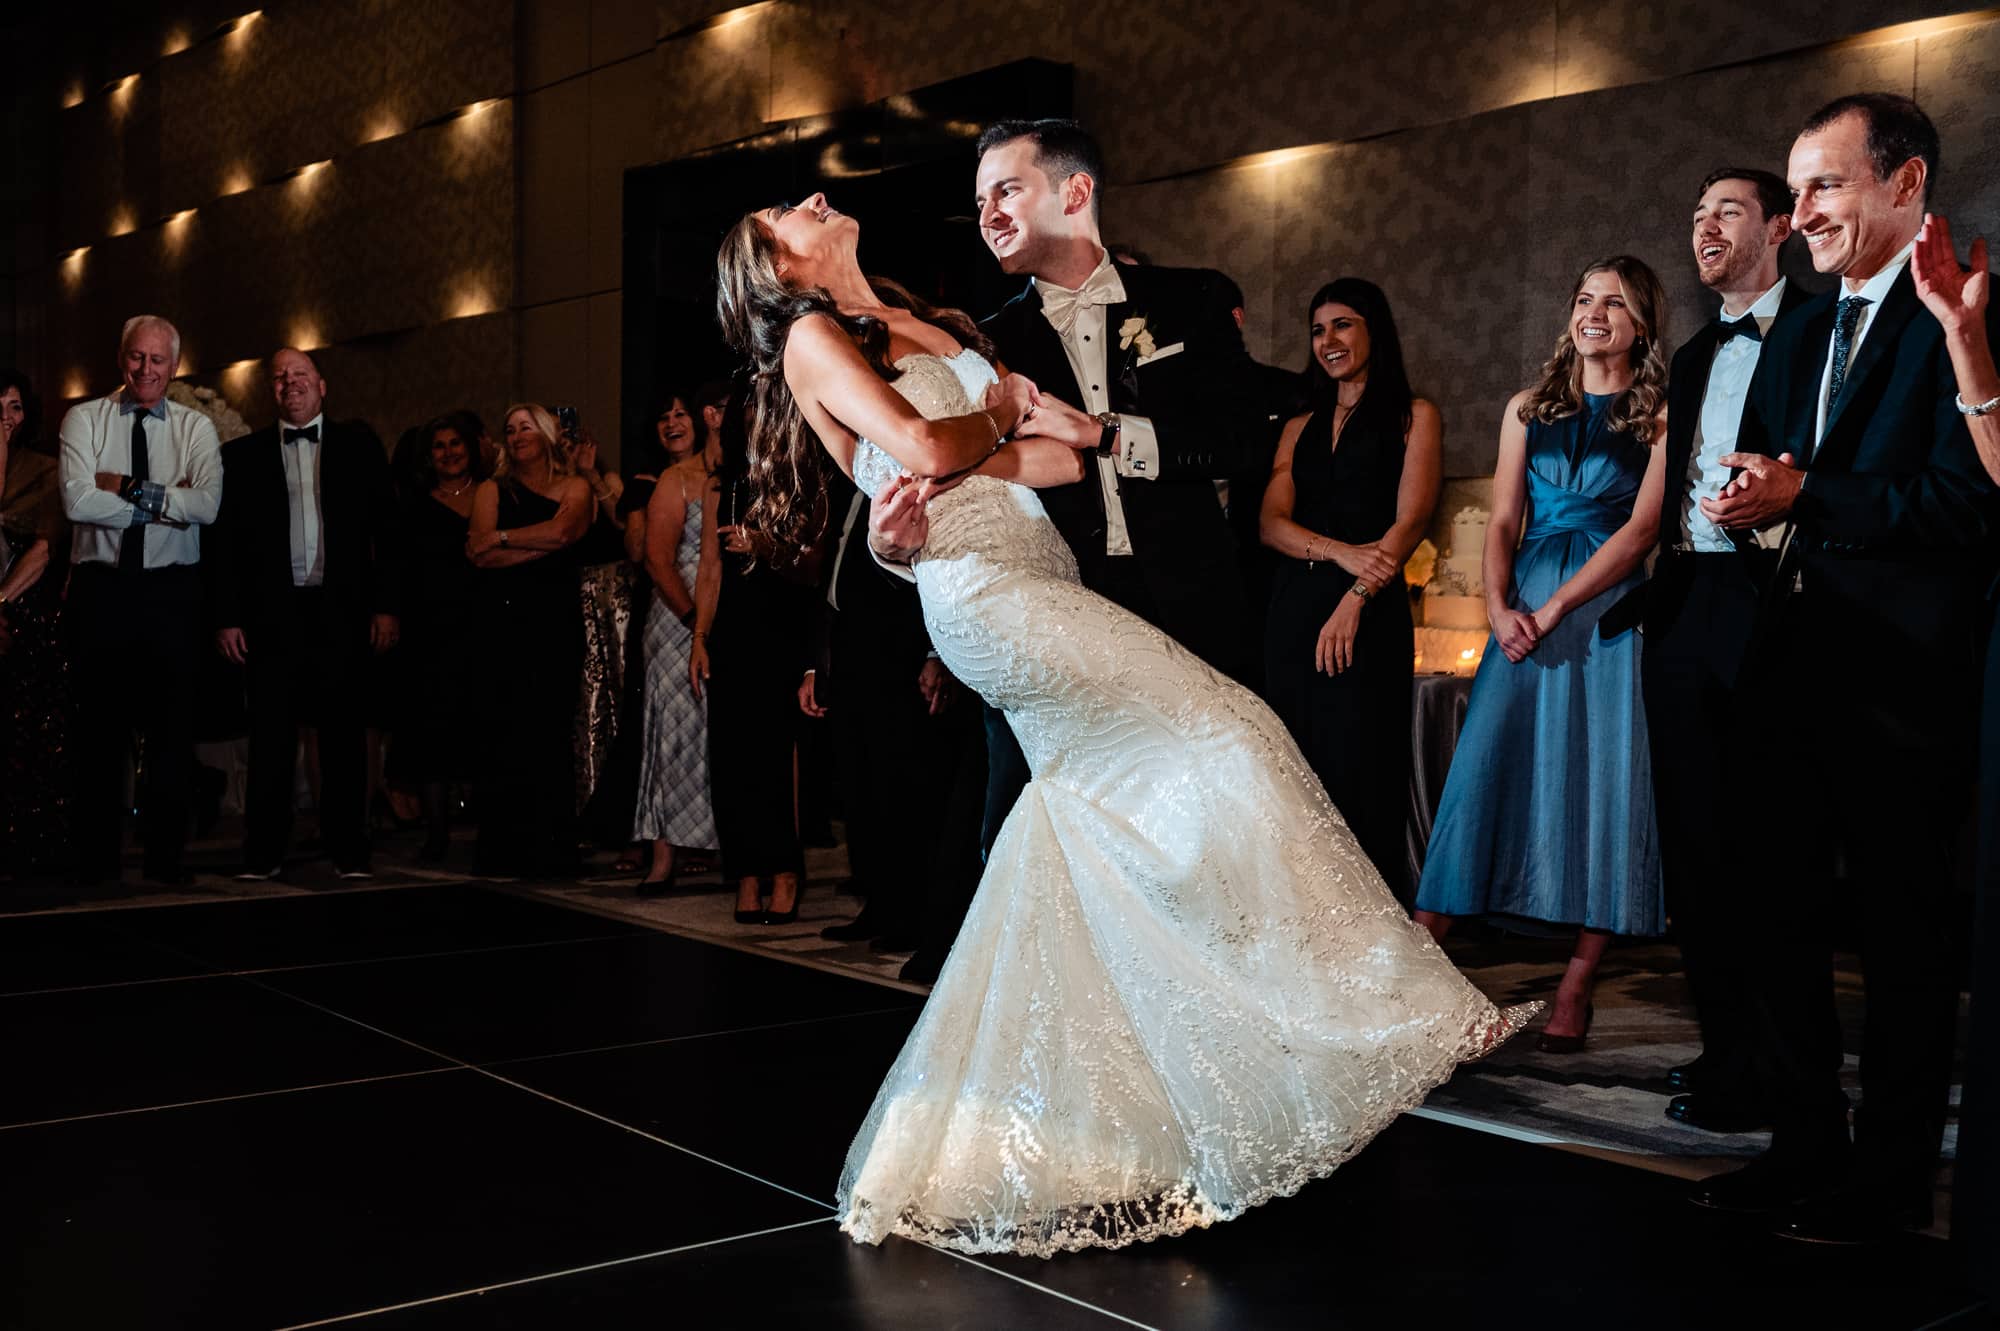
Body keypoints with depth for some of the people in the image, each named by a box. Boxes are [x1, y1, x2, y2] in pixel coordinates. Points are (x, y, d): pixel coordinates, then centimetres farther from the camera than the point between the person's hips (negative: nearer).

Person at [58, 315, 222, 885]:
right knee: (99, 725, 5)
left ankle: (166, 854, 13)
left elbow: (207, 504, -11)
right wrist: (163, 505, -12)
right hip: (100, 587, -1)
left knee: (173, 725, 3)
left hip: (172, 589, 1)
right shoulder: (84, 419, 4)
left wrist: (127, 489, -13)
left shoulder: (195, 427, 6)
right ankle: (94, 855, 14)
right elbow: (78, 501, -12)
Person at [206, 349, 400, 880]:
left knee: (345, 734, 4)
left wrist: (387, 605, -2)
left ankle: (349, 851, 11)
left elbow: (385, 529, 5)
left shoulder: (360, 445, 9)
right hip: (271, 614, 0)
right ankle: (264, 852, 10)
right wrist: (226, 617, -1)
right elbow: (224, 542, 6)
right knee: (271, 736, 3)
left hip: (343, 611, 0)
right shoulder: (242, 455, 9)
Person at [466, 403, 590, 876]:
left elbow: (560, 532, -10)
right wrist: (540, 543, -7)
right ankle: (505, 849, 1)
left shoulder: (574, 487, 10)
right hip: (504, 619, 1)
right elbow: (482, 555, -1)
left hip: (556, 619, -1)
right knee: (504, 727, -4)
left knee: (553, 723, -4)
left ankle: (550, 847, 0)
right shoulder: (491, 490, 14)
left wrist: (500, 538, -3)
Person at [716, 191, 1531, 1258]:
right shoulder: (809, 339, 5)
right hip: (985, 596, -8)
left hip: (1042, 581, 8)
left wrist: (953, 459, -6)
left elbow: (1068, 449, 13)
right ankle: (1359, 1011, -5)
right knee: (1212, 739, -12)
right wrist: (996, 420, 7)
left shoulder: (935, 326, 25)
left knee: (1075, 852, 5)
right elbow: (925, 447, -12)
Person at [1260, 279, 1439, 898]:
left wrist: (1354, 600, -17)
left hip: (1370, 615, -4)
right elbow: (1272, 522, 6)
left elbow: (1410, 521, -5)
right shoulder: (1299, 428, 19)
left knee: (1361, 775, -5)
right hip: (1293, 610, 5)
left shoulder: (1414, 417, 7)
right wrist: (1340, 552, -13)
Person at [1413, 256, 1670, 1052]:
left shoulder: (1663, 417, 4)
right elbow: (1503, 523, 11)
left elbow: (1642, 530, -6)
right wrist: (1500, 608, -6)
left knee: (1601, 781, -5)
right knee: (1484, 767, -4)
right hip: (1524, 610, 3)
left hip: (1611, 608, -3)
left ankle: (1576, 988, 1)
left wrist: (1554, 608, -14)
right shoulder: (1530, 408, 16)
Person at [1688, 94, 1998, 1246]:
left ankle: (1892, 1178, 16)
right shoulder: (1796, 338, 17)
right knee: (1780, 913, 12)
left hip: (1905, 678, -8)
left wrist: (1806, 495, -17)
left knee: (1905, 934, 4)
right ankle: (1806, 1148, 26)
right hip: (1795, 668, 8)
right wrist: (1750, 502, -7)